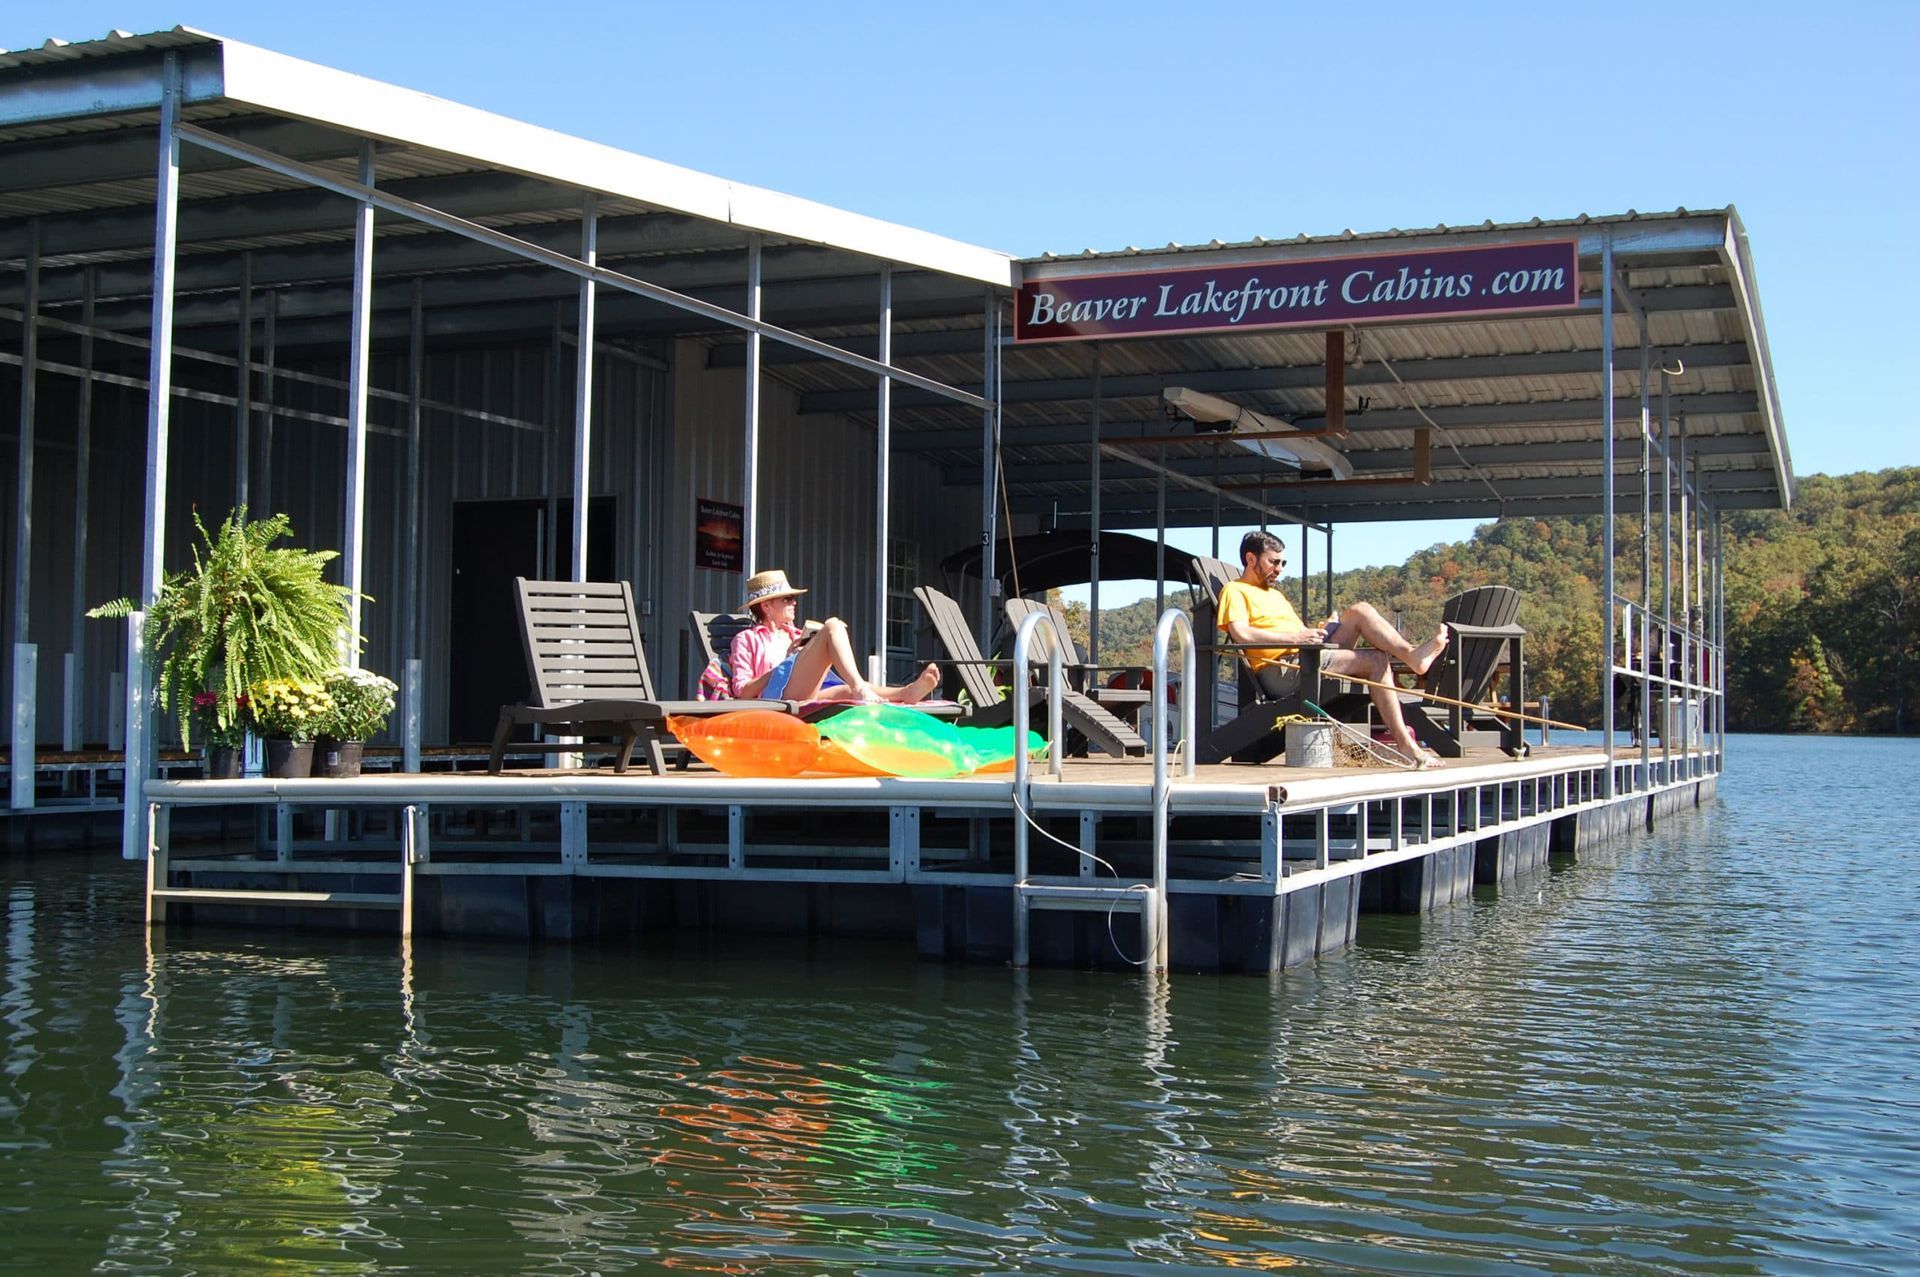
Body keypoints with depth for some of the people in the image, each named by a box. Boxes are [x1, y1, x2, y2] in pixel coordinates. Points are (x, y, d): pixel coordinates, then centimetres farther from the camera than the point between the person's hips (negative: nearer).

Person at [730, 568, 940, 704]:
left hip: (809, 696, 6)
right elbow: (742, 691, 4)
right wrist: (785, 663, -4)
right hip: (778, 695, -6)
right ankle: (859, 688, -42)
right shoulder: (746, 639, 18)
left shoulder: (795, 635, 37)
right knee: (832, 626, -19)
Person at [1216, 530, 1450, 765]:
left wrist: (1318, 630, 4)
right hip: (1280, 670, -8)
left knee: (1360, 611, -11)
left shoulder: (1275, 595, 35)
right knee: (1377, 660, -20)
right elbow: (1241, 634, -14)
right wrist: (1296, 637, -17)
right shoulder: (1234, 590, 5)